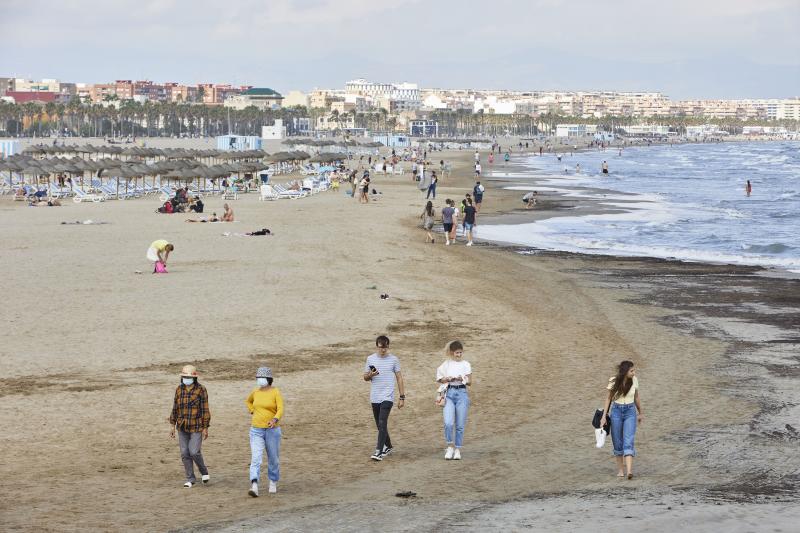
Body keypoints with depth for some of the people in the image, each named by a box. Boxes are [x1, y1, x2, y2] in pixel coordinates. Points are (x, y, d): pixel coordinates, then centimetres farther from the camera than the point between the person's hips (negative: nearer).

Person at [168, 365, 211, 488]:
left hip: (197, 426, -4)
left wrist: (205, 428, -11)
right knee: (185, 453, 2)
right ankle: (190, 479, 14)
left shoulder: (201, 390, -11)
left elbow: (205, 410, -10)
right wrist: (172, 425, 4)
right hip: (183, 427, 4)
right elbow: (175, 408, 6)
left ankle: (204, 471, 18)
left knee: (194, 452, -10)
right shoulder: (179, 389, 2)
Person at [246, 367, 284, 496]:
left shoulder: (276, 393, -9)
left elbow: (280, 410, -20)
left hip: (272, 430, -2)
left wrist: (275, 420, -40)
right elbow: (248, 401, 26)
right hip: (256, 430, 2)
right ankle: (254, 487, -23)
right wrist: (253, 413, 10)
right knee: (256, 458, -13)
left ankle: (273, 483, 36)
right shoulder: (255, 392, 3)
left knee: (273, 459, 12)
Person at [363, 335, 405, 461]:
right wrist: (370, 375, -11)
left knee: (382, 424, -16)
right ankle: (388, 446, 30)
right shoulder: (370, 359, 7)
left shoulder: (394, 359, 1)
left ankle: (379, 451, -19)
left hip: (387, 397, -4)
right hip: (374, 398, 4)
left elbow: (399, 378, 5)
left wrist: (402, 397, 2)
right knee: (380, 425, 11)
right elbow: (365, 377, 13)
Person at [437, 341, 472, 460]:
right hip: (449, 393, 0)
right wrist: (447, 379, -8)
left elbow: (470, 382, 5)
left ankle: (457, 449, 13)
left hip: (462, 393, 0)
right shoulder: (446, 364, 7)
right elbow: (439, 379, 12)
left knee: (460, 425, 2)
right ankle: (450, 446, 3)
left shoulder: (466, 364, 6)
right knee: (448, 423, -15)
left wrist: (462, 379, -15)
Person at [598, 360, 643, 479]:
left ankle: (629, 471, -24)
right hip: (616, 411, 0)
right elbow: (608, 398, 1)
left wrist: (640, 413, 22)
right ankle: (620, 470, 20)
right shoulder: (614, 381, -7)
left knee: (628, 442, -14)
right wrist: (603, 416, -3)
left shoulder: (634, 380, -2)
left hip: (630, 412, 0)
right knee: (618, 442, 6)